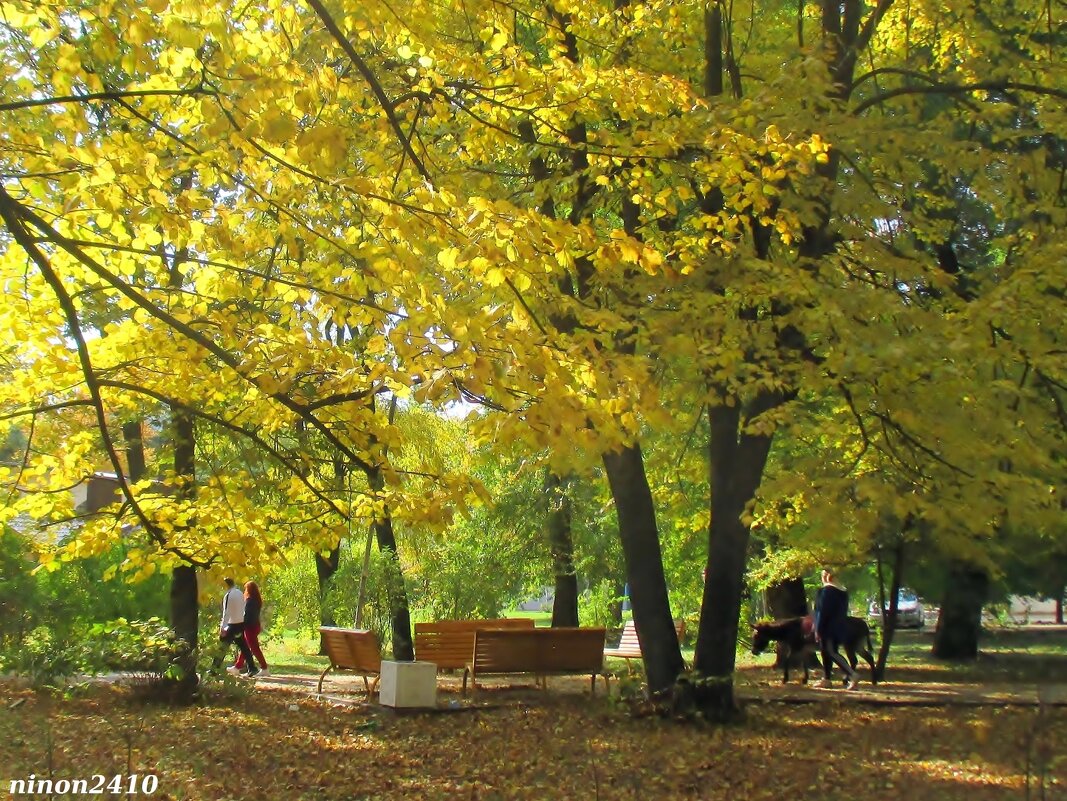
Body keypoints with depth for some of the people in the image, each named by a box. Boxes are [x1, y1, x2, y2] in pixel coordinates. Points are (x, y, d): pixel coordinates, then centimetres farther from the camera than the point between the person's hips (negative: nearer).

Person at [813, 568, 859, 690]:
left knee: (831, 652, -11)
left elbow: (822, 611, -16)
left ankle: (852, 675, -24)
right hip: (839, 628, 9)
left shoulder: (825, 590, -13)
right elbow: (843, 611, 17)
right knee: (827, 652, 15)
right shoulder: (843, 591, 13)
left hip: (828, 628, -9)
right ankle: (826, 679, 18)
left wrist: (817, 629, -14)